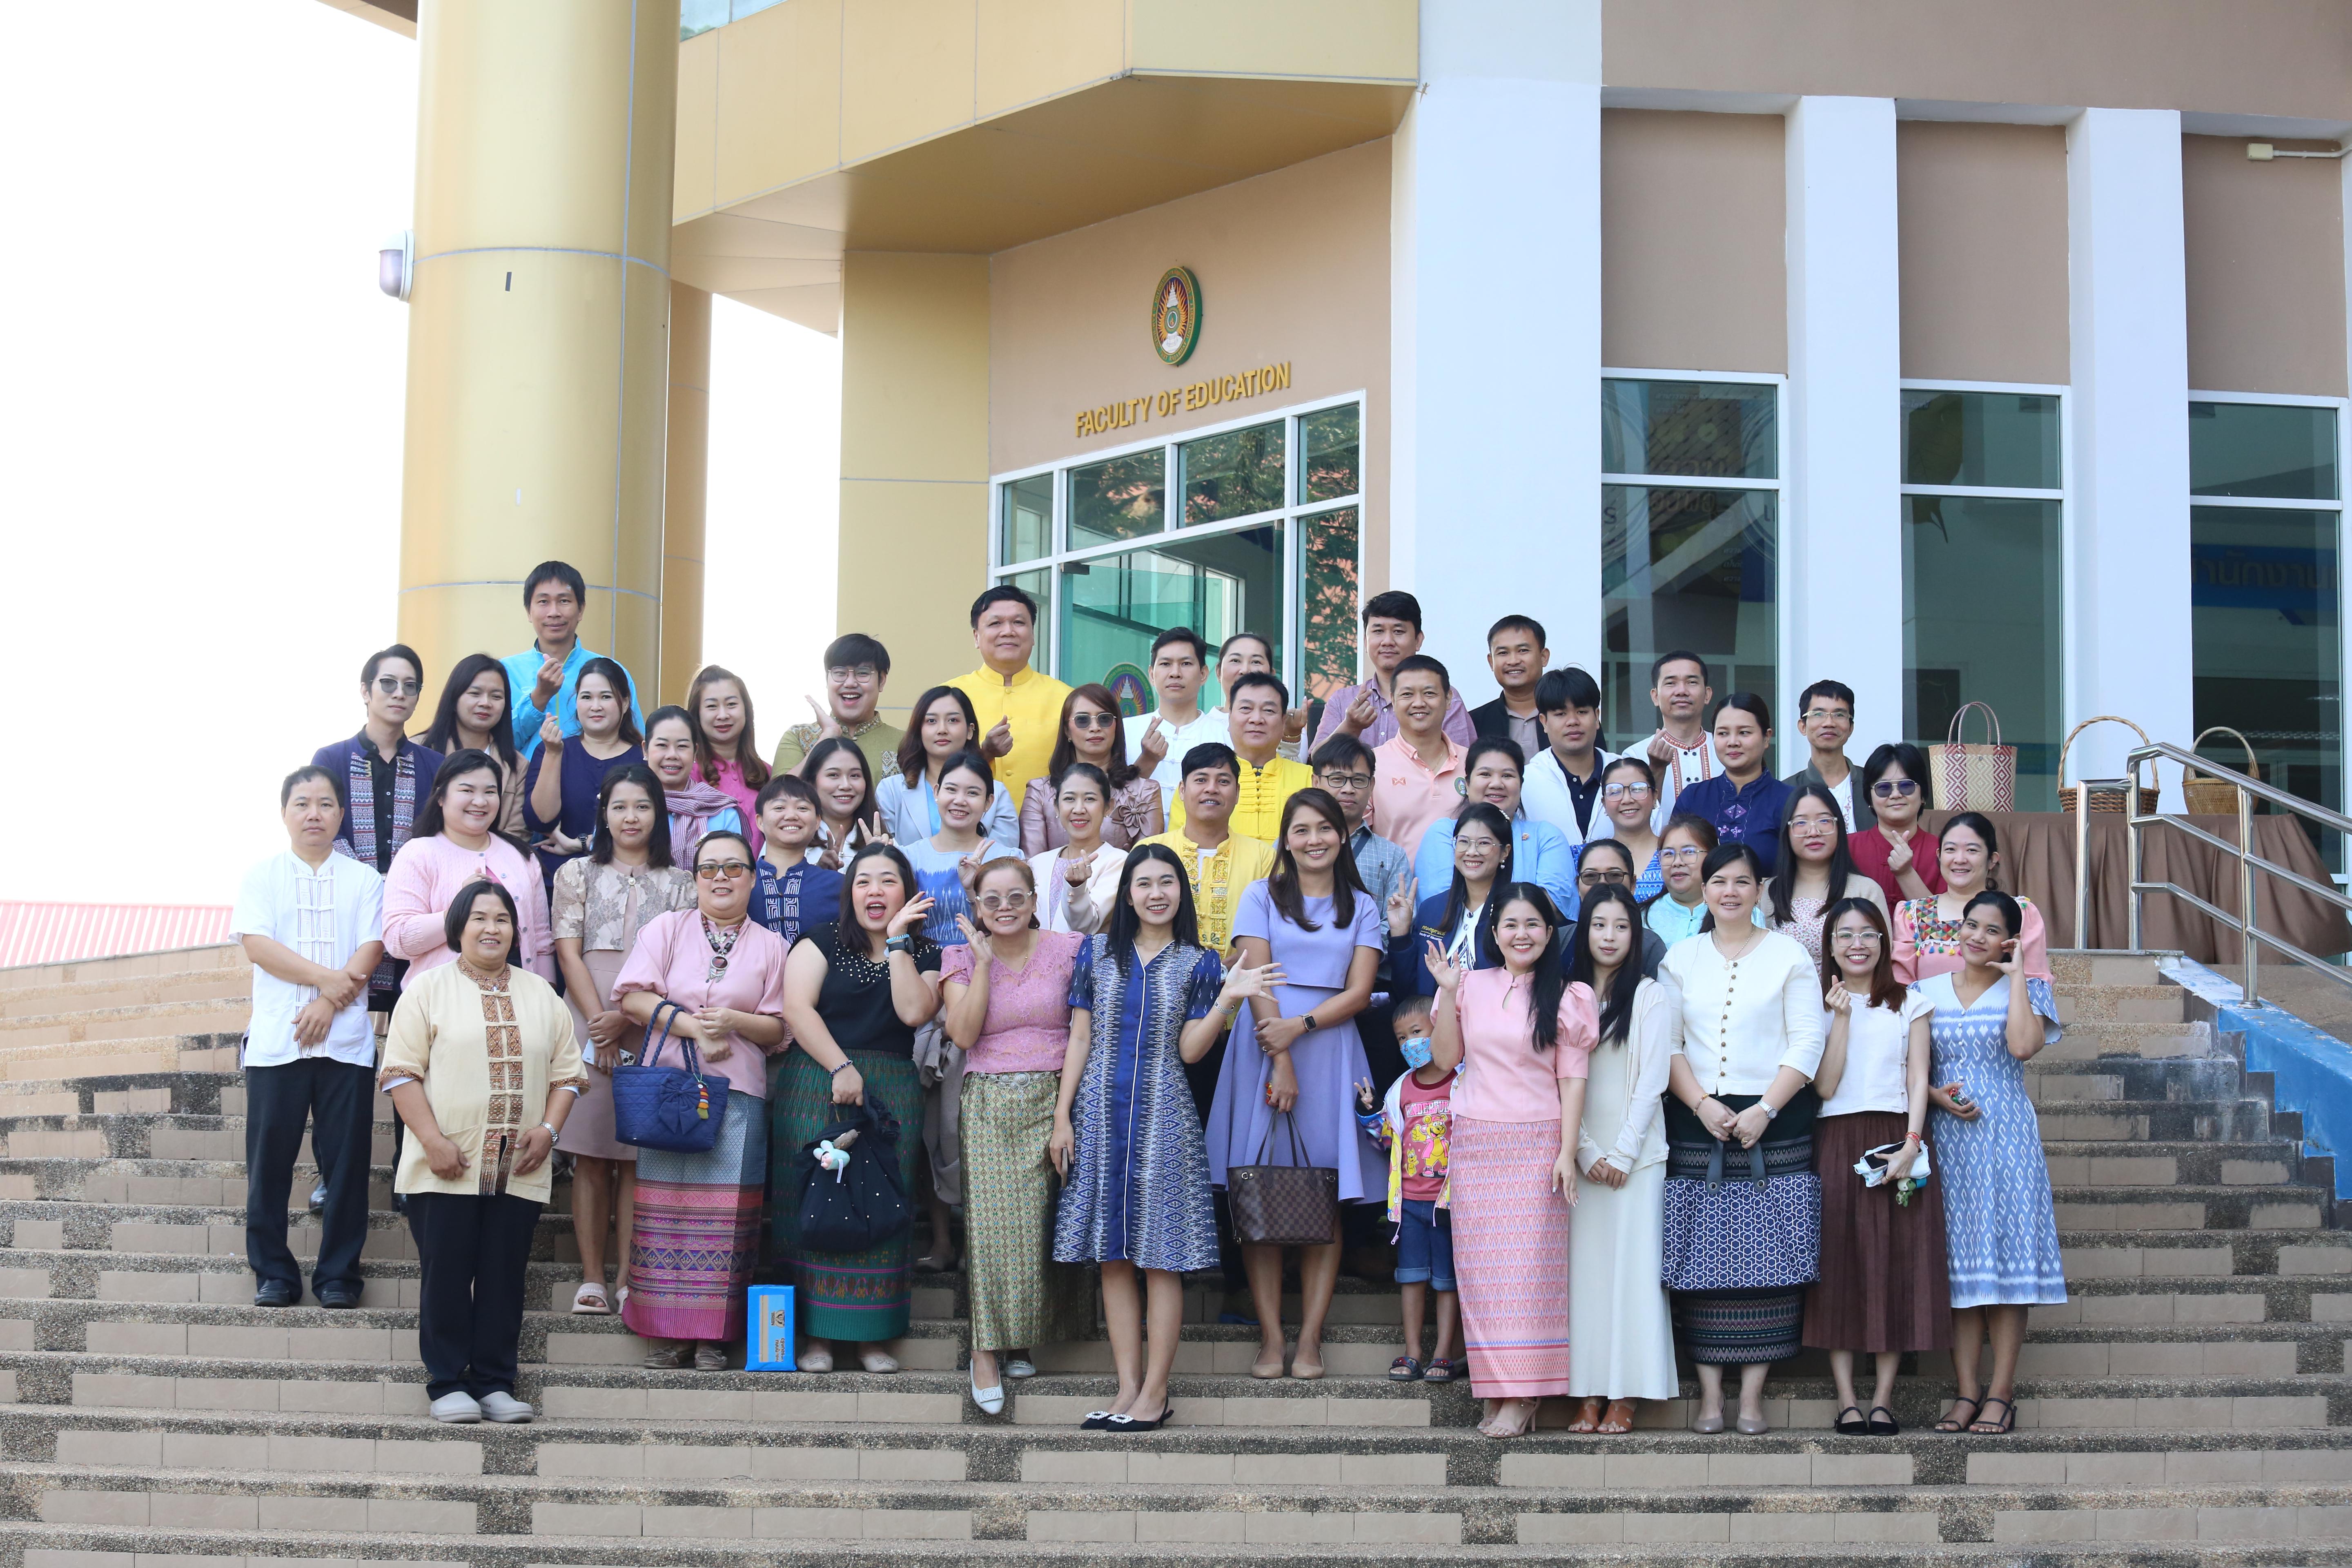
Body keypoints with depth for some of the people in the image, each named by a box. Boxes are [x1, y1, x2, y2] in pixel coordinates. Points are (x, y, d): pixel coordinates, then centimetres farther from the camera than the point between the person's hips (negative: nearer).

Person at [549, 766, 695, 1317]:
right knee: (590, 1156, -3)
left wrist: (626, 1019, -10)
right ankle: (591, 1278, -1)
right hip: (587, 1022, 0)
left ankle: (629, 1279, -2)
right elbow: (569, 953, 4)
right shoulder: (577, 873, 12)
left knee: (638, 1158, -2)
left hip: (653, 1024, 0)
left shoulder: (679, 882, 11)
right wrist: (599, 1022, -9)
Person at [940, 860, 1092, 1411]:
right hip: (989, 1104, 0)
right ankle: (987, 1350, -7)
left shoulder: (1067, 950, 4)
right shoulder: (962, 958, 7)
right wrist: (983, 963, -10)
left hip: (1054, 1100, 0)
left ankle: (1018, 1339, 11)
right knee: (993, 1221, -9)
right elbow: (963, 1034, -6)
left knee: (1041, 1221, -2)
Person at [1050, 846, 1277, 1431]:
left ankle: (1155, 1391, 2)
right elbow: (1080, 1039, 8)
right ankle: (1128, 1388, 9)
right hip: (1100, 1113, 2)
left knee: (1161, 1255, -3)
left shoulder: (1198, 963, 5)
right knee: (1114, 1256, 3)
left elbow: (1189, 1050, -2)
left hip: (1163, 1115, -2)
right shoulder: (1097, 953, 8)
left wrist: (1227, 1000, -15)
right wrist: (1062, 1117, 3)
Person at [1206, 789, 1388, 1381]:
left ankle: (1311, 1339, -2)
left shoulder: (1363, 909, 12)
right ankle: (1271, 1338, -3)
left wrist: (1300, 1027, -14)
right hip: (1264, 1046, -1)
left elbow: (1359, 992, 2)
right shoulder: (1262, 898, 8)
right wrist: (1279, 1063, -11)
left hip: (1330, 1049, 1)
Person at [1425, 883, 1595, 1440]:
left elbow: (1573, 1079, -1)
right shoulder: (1471, 986, 8)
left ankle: (1523, 1397, -3)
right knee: (1481, 1264, 2)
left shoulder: (1564, 996, 1)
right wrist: (1446, 993, -3)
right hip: (1474, 1142, 3)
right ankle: (1496, 1389, 7)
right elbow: (1445, 1058, 7)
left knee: (1530, 1263, -5)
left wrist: (1567, 1152, -7)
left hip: (1535, 1144, -3)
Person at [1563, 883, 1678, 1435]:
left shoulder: (1653, 996, 2)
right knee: (1583, 1266, 0)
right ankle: (1588, 1394, 3)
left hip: (1635, 1154, -2)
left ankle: (1624, 1396, -2)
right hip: (1578, 1155, 3)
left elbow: (1651, 1082, -4)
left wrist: (1623, 1154, -10)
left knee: (1631, 1267, -4)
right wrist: (1585, 1152, -6)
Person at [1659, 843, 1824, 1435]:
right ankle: (1709, 1392, 2)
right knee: (1701, 1255, -3)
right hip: (1696, 1120, 2)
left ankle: (1752, 1394, 0)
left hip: (1775, 1123, -2)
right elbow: (1667, 1044, 6)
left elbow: (1806, 1043, -1)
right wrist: (1701, 1105, -8)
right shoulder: (1680, 958, 11)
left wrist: (1765, 1110, -11)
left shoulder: (1790, 956, 5)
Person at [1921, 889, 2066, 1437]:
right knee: (1959, 1263, 1)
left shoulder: (2027, 989, 4)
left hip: (2005, 1135, -2)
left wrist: (2017, 977, -9)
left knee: (2006, 1254, -6)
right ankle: (1966, 1392, 2)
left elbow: (2023, 1046, -16)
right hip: (1948, 1133, 2)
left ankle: (2001, 1393, -4)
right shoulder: (1928, 992, 11)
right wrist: (1939, 1097, -9)